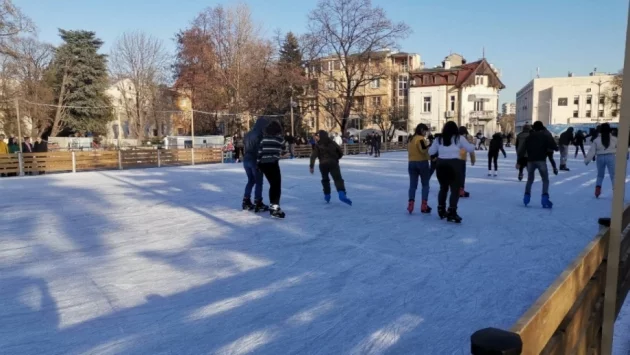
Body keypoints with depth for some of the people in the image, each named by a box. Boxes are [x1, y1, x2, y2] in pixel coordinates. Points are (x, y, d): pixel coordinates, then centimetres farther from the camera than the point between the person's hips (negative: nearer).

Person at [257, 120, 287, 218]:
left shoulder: (264, 138, 13)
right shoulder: (279, 138, 0)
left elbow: (260, 150, 8)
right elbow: (283, 150, 9)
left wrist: (259, 162, 13)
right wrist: (283, 152, 31)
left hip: (263, 163, 6)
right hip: (272, 163, -6)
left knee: (273, 184, 19)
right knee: (277, 185, -2)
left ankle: (272, 206, 24)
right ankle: (275, 208, -12)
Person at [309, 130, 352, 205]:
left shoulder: (318, 145, 7)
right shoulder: (333, 143, 14)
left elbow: (313, 156, -5)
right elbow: (341, 153, 14)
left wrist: (311, 166, -6)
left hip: (323, 164, 0)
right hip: (333, 163, 0)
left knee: (325, 179, 22)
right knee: (338, 179, -11)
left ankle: (327, 195, 22)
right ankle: (342, 194, -33)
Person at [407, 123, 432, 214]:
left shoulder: (410, 139, 13)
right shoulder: (421, 139, -12)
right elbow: (423, 150, -23)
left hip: (411, 163, 6)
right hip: (422, 163, -6)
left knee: (412, 185, 6)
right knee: (425, 184, 6)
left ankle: (410, 204, -5)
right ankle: (424, 205, 2)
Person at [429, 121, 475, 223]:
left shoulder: (439, 139, 8)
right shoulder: (459, 138, 0)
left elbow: (430, 152, 12)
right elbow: (470, 149, 5)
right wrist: (472, 145, 27)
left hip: (441, 164, 4)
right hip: (454, 164, -4)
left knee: (443, 188, 20)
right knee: (455, 189, 0)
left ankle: (441, 210, 26)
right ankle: (451, 212, -9)